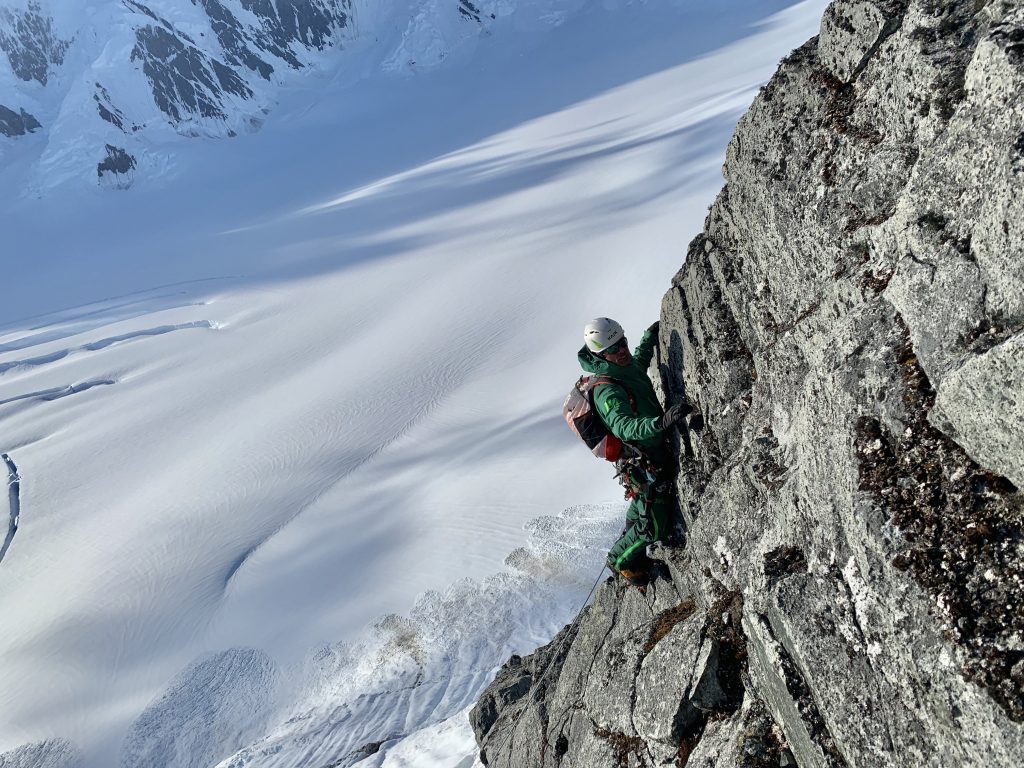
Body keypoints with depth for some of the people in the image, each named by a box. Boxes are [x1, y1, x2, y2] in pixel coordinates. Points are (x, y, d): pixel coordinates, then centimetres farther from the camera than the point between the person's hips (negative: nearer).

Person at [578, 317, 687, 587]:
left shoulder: (629, 366, -1)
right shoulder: (607, 391, -31)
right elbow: (624, 427, -47)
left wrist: (650, 337, 21)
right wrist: (661, 421, -59)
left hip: (657, 452, 10)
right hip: (645, 467, -9)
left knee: (640, 509, 29)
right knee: (653, 527, 0)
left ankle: (629, 552, 53)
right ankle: (620, 560, 26)